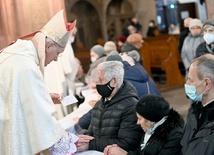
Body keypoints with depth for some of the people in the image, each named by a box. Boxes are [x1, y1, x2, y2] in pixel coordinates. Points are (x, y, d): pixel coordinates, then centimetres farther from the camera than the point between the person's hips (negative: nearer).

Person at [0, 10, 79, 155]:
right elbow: (42, 116, -22)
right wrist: (69, 142, -12)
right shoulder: (26, 67, -24)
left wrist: (44, 96, 14)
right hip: (13, 141, -10)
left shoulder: (16, 52, 6)